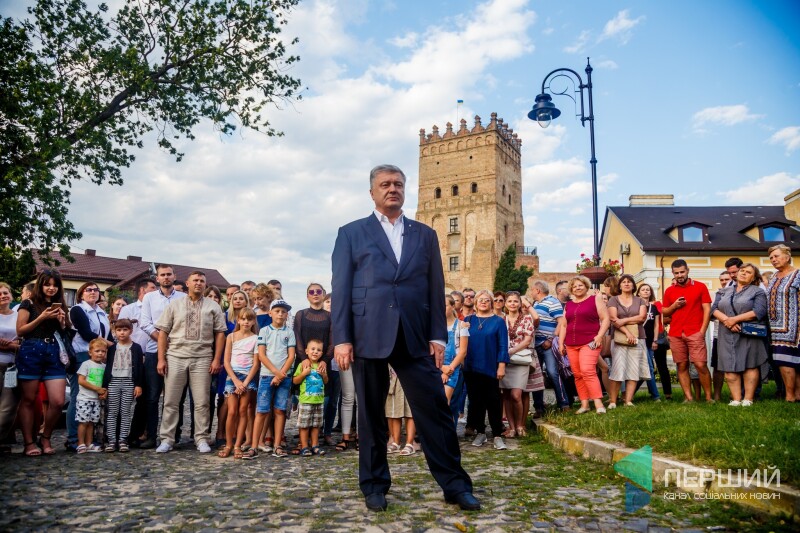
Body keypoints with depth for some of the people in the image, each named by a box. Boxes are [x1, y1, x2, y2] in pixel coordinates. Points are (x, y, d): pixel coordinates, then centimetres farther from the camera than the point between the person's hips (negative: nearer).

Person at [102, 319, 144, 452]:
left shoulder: (136, 348, 3)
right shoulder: (112, 348, 9)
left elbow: (139, 367, 1)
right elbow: (108, 367, 9)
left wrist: (139, 385, -5)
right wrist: (104, 386, 3)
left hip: (129, 382, -2)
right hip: (113, 382, 2)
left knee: (126, 412, 2)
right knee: (112, 412, 1)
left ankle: (123, 440, 7)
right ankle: (111, 440, 6)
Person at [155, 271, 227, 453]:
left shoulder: (213, 306, 7)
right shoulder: (174, 305, 8)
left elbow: (220, 333, 5)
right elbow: (163, 332, 5)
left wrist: (217, 359, -3)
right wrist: (161, 359, -3)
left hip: (202, 358, 0)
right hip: (175, 357, 1)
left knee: (201, 402, 2)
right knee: (171, 401, 5)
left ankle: (201, 439, 12)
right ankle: (167, 439, 15)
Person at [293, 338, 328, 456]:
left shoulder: (322, 365, 9)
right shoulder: (303, 365, -4)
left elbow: (326, 382, 17)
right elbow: (295, 381, -4)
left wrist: (324, 374, -2)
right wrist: (304, 373, -17)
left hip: (319, 400, 4)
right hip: (306, 400, -4)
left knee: (316, 424, 11)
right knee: (304, 425, 0)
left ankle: (315, 446, 20)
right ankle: (304, 447, 9)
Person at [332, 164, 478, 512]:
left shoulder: (425, 234, 15)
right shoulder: (351, 233, 9)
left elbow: (435, 288, 10)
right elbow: (341, 288, 3)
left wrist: (437, 336, 3)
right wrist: (342, 338, -6)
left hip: (414, 337, 1)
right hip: (368, 336, -1)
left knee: (435, 410, 1)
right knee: (371, 415, 8)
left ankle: (455, 484, 13)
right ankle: (375, 485, 23)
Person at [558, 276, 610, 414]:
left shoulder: (595, 299, 4)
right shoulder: (568, 305, 18)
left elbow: (606, 319, -1)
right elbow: (564, 325, 19)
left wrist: (599, 336, -12)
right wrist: (561, 343, 11)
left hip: (589, 343, -5)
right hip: (571, 345, 5)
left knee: (587, 371, -19)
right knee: (577, 374, 3)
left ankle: (598, 403, -18)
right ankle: (584, 404, 7)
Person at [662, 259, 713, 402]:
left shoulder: (700, 287, 3)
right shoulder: (669, 291, 11)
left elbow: (707, 309, 0)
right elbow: (664, 312, 15)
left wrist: (702, 330, -7)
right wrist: (674, 306, -5)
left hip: (695, 333, -3)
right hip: (675, 334, 3)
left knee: (700, 365, -8)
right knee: (681, 366, 4)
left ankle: (708, 397, 4)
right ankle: (688, 397, 10)